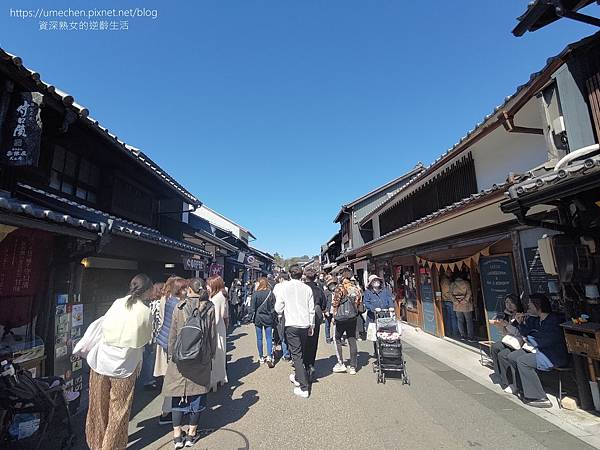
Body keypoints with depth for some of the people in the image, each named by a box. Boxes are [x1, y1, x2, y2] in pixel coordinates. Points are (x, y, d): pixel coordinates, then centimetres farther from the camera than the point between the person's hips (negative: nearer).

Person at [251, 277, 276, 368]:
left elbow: (252, 308, -7)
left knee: (259, 338, 11)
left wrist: (253, 317, 5)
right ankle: (269, 357, -5)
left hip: (258, 318, -1)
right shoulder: (270, 293, -7)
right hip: (268, 318, 1)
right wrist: (272, 317, 9)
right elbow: (274, 307, -2)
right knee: (269, 338, 6)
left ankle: (261, 358, 20)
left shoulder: (255, 294, -12)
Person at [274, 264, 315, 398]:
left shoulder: (284, 287, -6)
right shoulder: (307, 288, 1)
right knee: (301, 352, 20)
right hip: (305, 324, 4)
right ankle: (298, 377, 39)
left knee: (296, 354, 1)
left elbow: (278, 309, -4)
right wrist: (311, 325, 15)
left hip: (292, 325, -4)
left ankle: (304, 387, 0)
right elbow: (311, 309, 5)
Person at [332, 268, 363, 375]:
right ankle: (353, 367, 15)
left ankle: (341, 364, 11)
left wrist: (334, 316, -2)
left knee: (337, 339, 11)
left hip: (341, 318, -5)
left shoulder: (340, 288, -13)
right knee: (352, 341, 10)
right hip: (353, 318, 5)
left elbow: (335, 304, -12)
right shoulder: (356, 288, 3)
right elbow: (359, 302, 10)